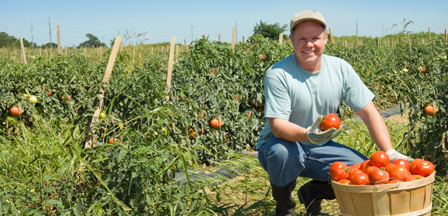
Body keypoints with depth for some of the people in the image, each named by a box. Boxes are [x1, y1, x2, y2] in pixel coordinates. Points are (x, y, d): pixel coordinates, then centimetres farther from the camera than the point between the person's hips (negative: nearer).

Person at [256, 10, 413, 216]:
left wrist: (390, 153, -15)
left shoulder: (341, 69, -5)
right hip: (283, 144, -4)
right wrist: (308, 135, -45)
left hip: (319, 149, 4)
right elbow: (277, 125, -24)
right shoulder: (278, 74, -18)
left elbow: (369, 112, -5)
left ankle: (312, 192, 12)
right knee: (283, 153, -39)